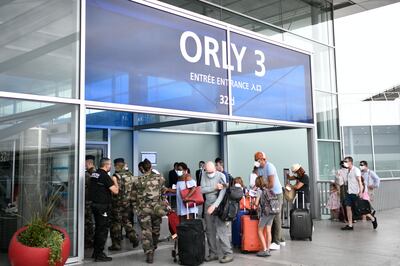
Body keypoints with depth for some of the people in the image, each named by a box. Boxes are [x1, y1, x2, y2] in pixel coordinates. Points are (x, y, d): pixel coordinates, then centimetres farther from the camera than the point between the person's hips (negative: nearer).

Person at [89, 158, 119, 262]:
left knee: (98, 228, 19)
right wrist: (115, 181, -2)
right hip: (103, 206, -9)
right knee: (103, 230, -1)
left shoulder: (93, 174, 9)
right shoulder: (105, 176, -18)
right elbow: (115, 191, -19)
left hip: (95, 204, 9)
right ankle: (99, 255, 5)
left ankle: (96, 252, 28)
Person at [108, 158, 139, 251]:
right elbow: (133, 188, 9)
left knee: (116, 223, 5)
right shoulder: (130, 174, 3)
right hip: (128, 202, 6)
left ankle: (116, 244, 10)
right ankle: (134, 238, 13)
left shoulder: (117, 176, -17)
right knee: (126, 221, 21)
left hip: (118, 203, -6)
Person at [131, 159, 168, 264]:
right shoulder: (159, 178, -2)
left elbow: (133, 197, 0)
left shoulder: (137, 180, -4)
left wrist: (136, 208, 13)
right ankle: (153, 248, 39)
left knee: (146, 231, 3)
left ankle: (149, 253, -1)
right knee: (156, 230, 20)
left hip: (143, 209, -2)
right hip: (156, 209, 2)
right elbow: (163, 191, 5)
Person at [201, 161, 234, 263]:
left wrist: (214, 206, -24)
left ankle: (228, 254, -5)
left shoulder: (221, 176, -9)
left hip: (218, 205, -5)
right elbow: (202, 190, -6)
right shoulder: (204, 175, 3)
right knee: (209, 231, 8)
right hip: (208, 205, 5)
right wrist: (215, 187, -18)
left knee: (221, 230, -10)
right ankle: (213, 253, 18)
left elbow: (222, 193, -17)